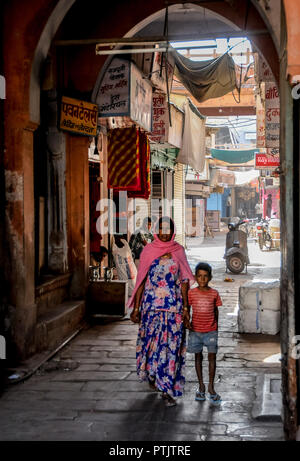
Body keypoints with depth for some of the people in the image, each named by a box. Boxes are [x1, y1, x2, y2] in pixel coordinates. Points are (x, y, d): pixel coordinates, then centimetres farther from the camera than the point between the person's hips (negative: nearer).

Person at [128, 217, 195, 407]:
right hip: (151, 304, 0)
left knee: (172, 345, -3)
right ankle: (151, 373, 33)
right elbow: (141, 279, 3)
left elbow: (184, 281, 5)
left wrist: (185, 307, 0)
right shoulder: (148, 250, 2)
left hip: (174, 305, 0)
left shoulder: (179, 251, 5)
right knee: (152, 339, 4)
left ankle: (168, 390, 3)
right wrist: (136, 307, 0)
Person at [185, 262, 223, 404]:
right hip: (195, 330, 0)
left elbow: (215, 311, 9)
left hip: (211, 331, 0)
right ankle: (201, 386, 19)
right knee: (198, 356, 9)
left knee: (212, 357, -2)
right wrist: (187, 322, -7)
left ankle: (211, 387, 8)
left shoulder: (214, 293, -1)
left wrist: (216, 327, 11)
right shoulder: (191, 293, -3)